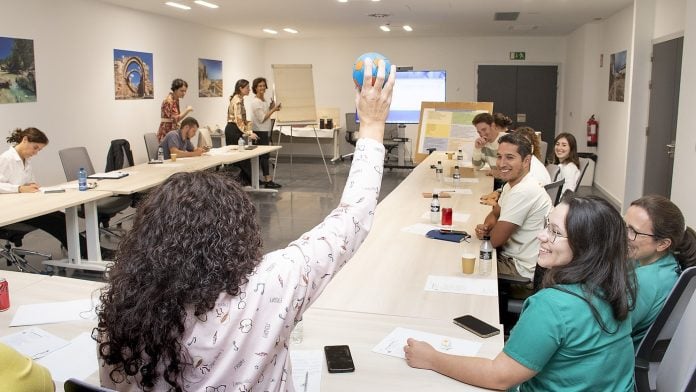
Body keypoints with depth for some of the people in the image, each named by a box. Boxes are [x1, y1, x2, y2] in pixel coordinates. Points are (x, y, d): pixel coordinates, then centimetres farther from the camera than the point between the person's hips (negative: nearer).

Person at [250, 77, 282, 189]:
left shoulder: (264, 100, 14)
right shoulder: (256, 101, -13)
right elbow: (261, 118, -18)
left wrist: (272, 108, 7)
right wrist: (273, 109, -16)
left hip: (265, 131, 9)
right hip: (259, 132, -9)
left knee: (260, 155, 10)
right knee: (264, 155, -10)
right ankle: (268, 180, -10)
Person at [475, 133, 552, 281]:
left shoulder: (523, 192, -28)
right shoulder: (511, 184, 4)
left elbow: (496, 239, -24)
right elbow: (494, 215, 16)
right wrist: (485, 227, -7)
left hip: (521, 270, -8)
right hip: (511, 257, 8)